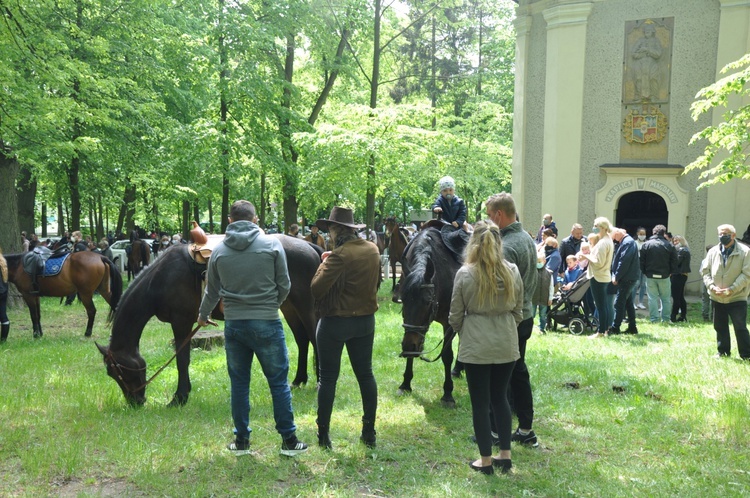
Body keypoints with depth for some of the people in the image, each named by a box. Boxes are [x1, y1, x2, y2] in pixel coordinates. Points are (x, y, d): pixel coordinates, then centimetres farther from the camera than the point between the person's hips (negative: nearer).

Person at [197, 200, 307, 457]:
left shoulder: (219, 250, 2)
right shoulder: (272, 244, -6)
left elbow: (212, 291, 13)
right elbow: (284, 285, -1)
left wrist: (203, 315, 32)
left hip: (234, 324, 3)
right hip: (267, 323, -2)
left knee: (239, 383, 13)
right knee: (278, 381, 7)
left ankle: (241, 440, 20)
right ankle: (289, 440, 12)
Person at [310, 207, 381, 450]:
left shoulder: (339, 255, -21)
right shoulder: (373, 250, 3)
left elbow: (317, 288, -22)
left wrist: (324, 263, -8)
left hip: (335, 322, -6)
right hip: (365, 320, 7)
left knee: (328, 377, 6)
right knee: (365, 374, 14)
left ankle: (323, 433, 13)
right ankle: (369, 431, 20)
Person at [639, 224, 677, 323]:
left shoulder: (646, 244, -3)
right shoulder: (669, 246, -3)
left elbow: (642, 261, -2)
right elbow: (674, 262, -2)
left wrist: (645, 272, 7)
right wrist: (669, 272, 10)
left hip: (650, 275, 0)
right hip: (664, 276, 0)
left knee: (652, 298, 4)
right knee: (665, 298, 10)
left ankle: (654, 319, 3)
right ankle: (665, 319, 11)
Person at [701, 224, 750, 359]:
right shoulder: (713, 251, 3)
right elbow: (705, 271, 6)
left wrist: (731, 290, -19)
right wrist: (712, 286, -10)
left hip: (736, 298, -4)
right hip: (717, 298, 4)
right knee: (720, 327, 15)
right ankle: (723, 352, 29)